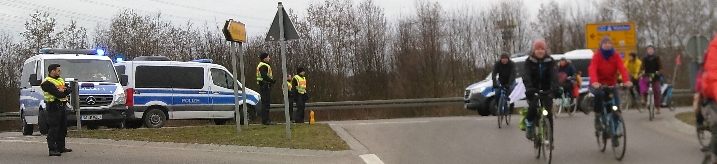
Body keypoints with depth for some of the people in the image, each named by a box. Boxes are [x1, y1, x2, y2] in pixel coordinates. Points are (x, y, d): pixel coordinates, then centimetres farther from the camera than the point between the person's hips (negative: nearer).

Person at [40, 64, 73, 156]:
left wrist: (63, 91, -13)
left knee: (62, 128, 15)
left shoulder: (60, 80, 18)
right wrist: (65, 91, -2)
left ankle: (61, 147, 25)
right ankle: (52, 149, -12)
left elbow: (69, 90, 8)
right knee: (53, 129, -11)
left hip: (61, 106, 9)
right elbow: (58, 94, -21)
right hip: (53, 108, -9)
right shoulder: (47, 83, -12)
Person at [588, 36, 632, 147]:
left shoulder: (616, 56, -2)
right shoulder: (597, 56, -10)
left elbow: (622, 68, -17)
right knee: (599, 94, -38)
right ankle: (597, 118, -15)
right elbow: (592, 69, -26)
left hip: (611, 84, 3)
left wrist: (626, 80, -37)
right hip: (598, 85, -3)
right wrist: (594, 82, -46)